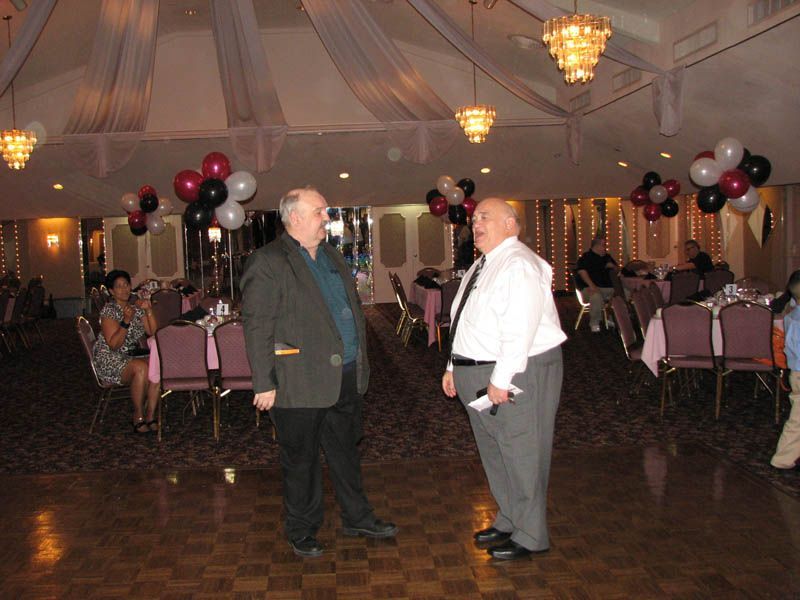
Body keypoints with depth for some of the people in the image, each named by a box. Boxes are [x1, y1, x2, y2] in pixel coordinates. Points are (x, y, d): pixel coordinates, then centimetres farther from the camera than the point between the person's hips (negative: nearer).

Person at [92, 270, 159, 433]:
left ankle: (150, 415, -17)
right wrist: (126, 320, -25)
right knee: (141, 367, -33)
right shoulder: (109, 310, -9)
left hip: (130, 358, 6)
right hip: (109, 361, -6)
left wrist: (148, 310, -10)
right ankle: (138, 417, -22)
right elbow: (113, 345, -17)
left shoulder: (136, 308, 10)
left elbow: (153, 333, 0)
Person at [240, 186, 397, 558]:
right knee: (301, 460, 8)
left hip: (345, 378, 8)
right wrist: (264, 384, -17)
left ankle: (357, 518, 36)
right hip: (300, 383, -7)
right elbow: (257, 327, -15)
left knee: (346, 452, 20)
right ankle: (302, 531, 25)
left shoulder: (332, 257, 13)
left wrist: (359, 361, 18)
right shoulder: (267, 262, -12)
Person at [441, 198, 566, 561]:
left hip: (516, 373, -10)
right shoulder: (482, 266, 15)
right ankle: (508, 521, 36)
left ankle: (530, 537, 16)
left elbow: (519, 329, -25)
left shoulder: (518, 265, -17)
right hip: (477, 374, 10)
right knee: (494, 453, 20)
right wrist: (454, 367, 16)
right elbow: (467, 324, 19)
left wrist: (501, 379, -26)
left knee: (521, 456, 2)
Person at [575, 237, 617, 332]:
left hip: (607, 287, 7)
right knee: (597, 297, -39)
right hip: (591, 288, -6)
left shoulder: (606, 257, 21)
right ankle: (594, 323, -20)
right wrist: (591, 285, -26)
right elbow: (582, 272, -13)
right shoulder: (585, 257, 2)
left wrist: (612, 266, 4)